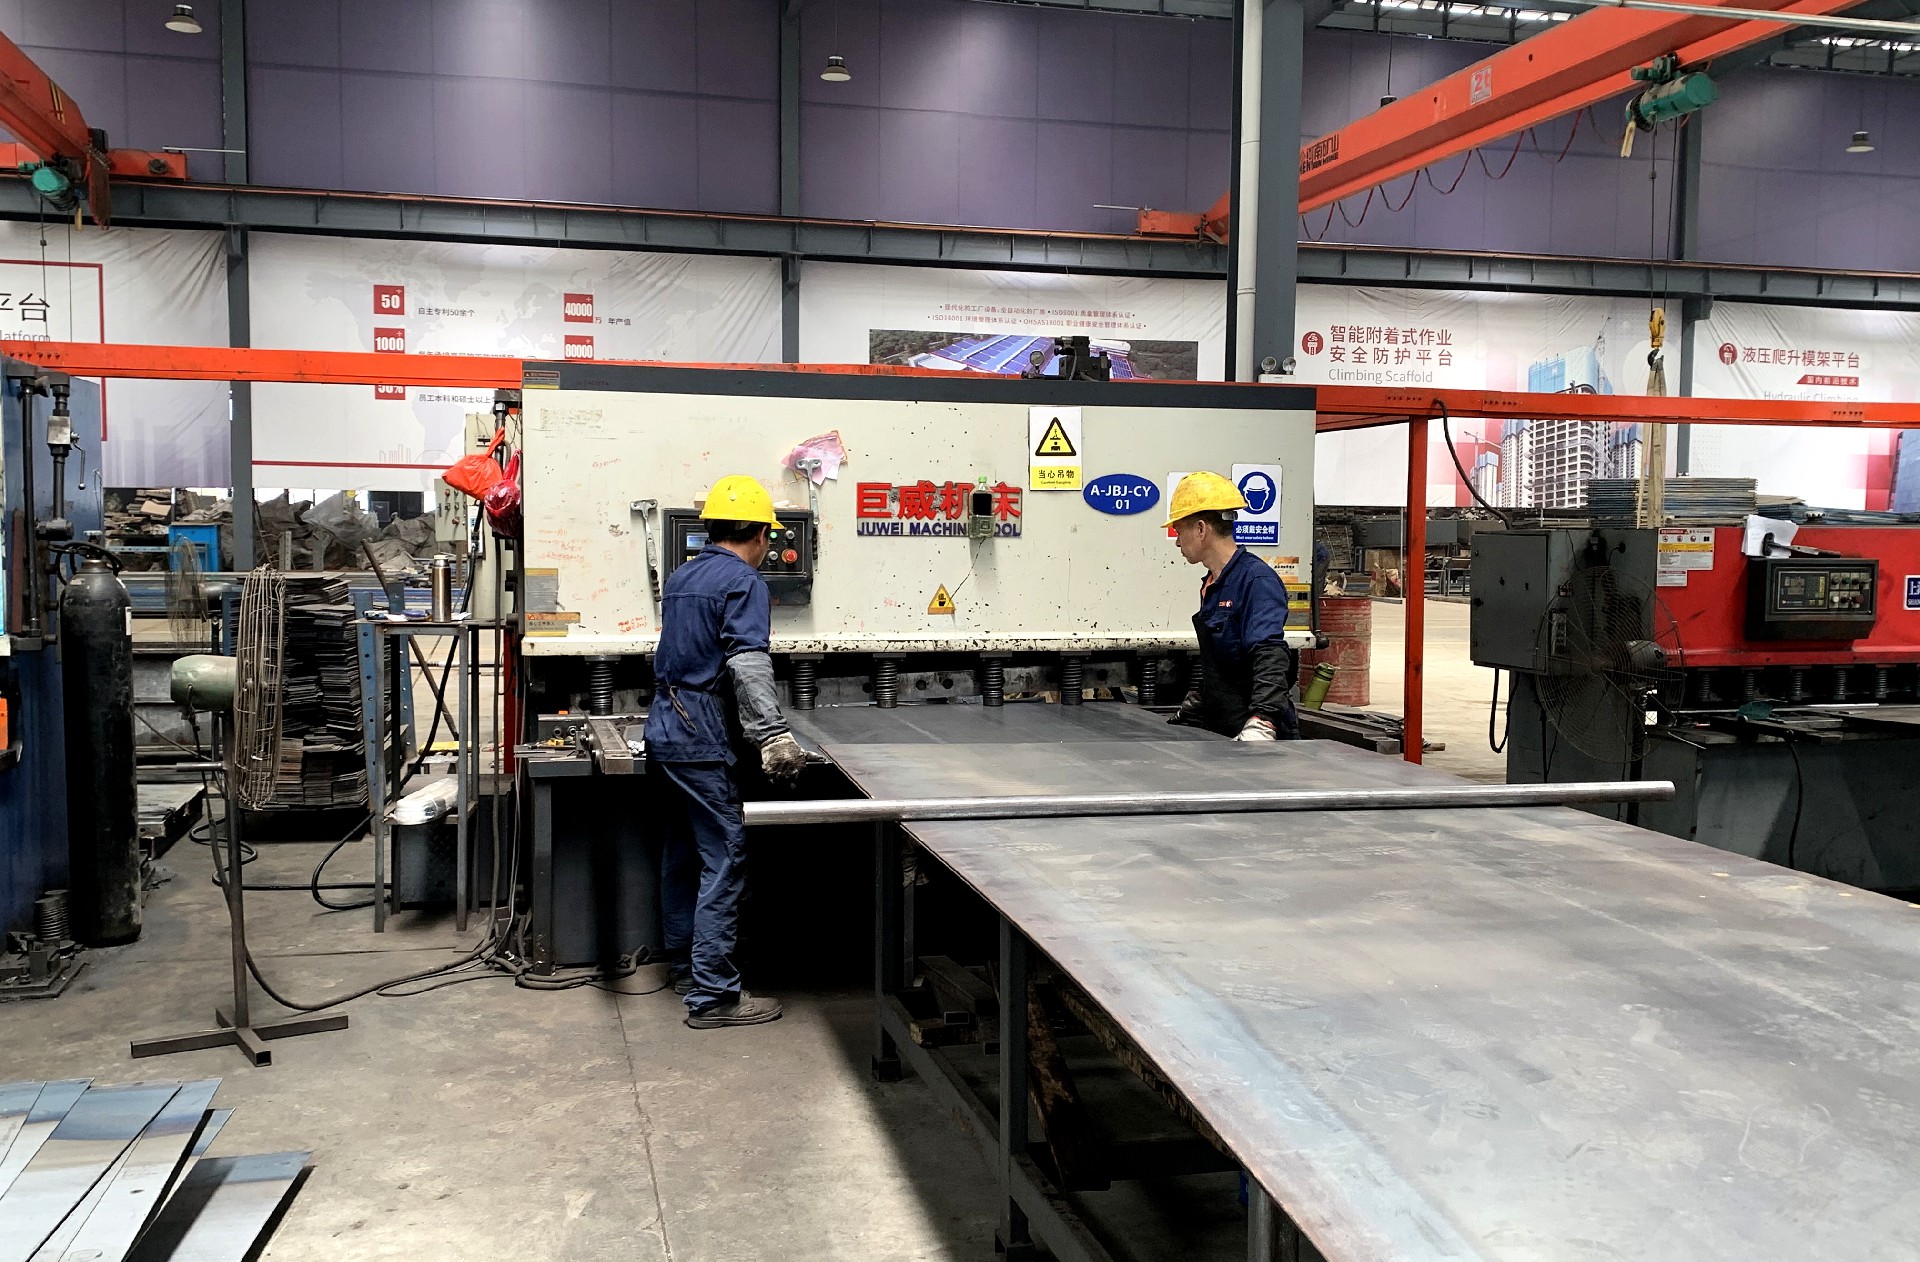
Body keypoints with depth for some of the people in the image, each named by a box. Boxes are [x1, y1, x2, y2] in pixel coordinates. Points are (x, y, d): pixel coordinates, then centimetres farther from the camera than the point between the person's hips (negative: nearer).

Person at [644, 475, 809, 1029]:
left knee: (681, 850, 18)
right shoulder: (744, 582, -11)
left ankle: (683, 963, 30)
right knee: (724, 861, -6)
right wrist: (773, 737, -29)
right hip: (702, 739, -9)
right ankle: (713, 995, -5)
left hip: (663, 728, 9)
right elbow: (748, 664, -24)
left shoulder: (680, 578, 16)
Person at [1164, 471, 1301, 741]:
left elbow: (1271, 658, -27)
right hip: (1221, 734, 8)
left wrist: (1261, 723, -39)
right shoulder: (1212, 585, 17)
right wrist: (1187, 714, 32)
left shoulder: (1257, 580, -13)